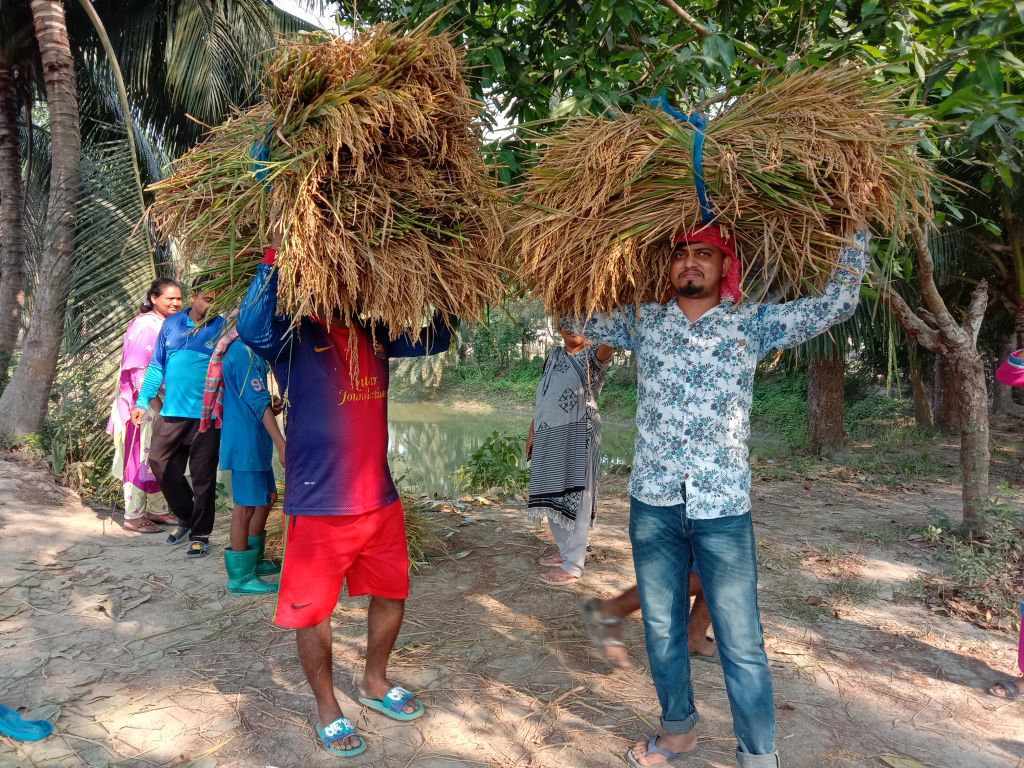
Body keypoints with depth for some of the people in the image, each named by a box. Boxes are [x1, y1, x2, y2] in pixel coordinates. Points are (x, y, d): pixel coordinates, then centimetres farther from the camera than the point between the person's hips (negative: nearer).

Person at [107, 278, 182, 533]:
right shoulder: (145, 325, -14)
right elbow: (136, 368, -18)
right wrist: (151, 401, -21)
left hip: (163, 402, 8)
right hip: (145, 403, -8)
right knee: (141, 458, -1)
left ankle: (157, 509, 24)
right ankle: (134, 516, 7)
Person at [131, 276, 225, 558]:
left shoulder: (222, 328, -3)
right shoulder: (172, 323, 8)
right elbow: (157, 365, 11)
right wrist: (143, 402, 6)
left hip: (206, 413, -4)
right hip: (171, 411, 4)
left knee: (203, 476, 2)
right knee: (160, 463, 9)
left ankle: (200, 535, 16)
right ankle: (186, 517, 31)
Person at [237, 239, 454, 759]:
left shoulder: (375, 335, 6)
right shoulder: (293, 337, -10)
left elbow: (437, 337, 14)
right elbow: (252, 329, -32)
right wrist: (276, 255, -34)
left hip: (380, 500, 6)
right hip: (319, 506, -6)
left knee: (391, 594, 19)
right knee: (313, 611, 9)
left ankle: (374, 684, 44)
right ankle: (327, 709, 33)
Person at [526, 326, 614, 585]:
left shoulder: (592, 355, -4)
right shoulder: (554, 356, 15)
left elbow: (607, 347, -29)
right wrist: (532, 432, 16)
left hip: (578, 434, -7)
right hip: (549, 435, 7)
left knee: (576, 498, -3)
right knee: (552, 497, 14)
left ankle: (573, 566, 4)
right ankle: (566, 551, 31)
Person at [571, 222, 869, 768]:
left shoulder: (752, 323, 2)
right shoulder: (643, 321, 7)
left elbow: (837, 303, -1)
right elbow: (575, 317, 14)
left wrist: (857, 227, 0)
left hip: (723, 506, -2)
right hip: (652, 503, 3)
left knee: (741, 643, 3)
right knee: (661, 629, 16)